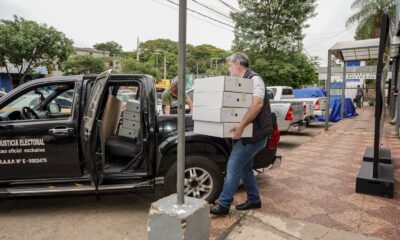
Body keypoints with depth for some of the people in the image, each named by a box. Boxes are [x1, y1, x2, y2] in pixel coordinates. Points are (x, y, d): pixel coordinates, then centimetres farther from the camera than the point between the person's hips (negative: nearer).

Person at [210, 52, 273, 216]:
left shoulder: (254, 79, -12)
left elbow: (257, 104, -28)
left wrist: (241, 125, -34)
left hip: (254, 133, -9)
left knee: (234, 166, -8)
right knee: (244, 167, 15)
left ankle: (224, 205, 0)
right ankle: (254, 200, 28)